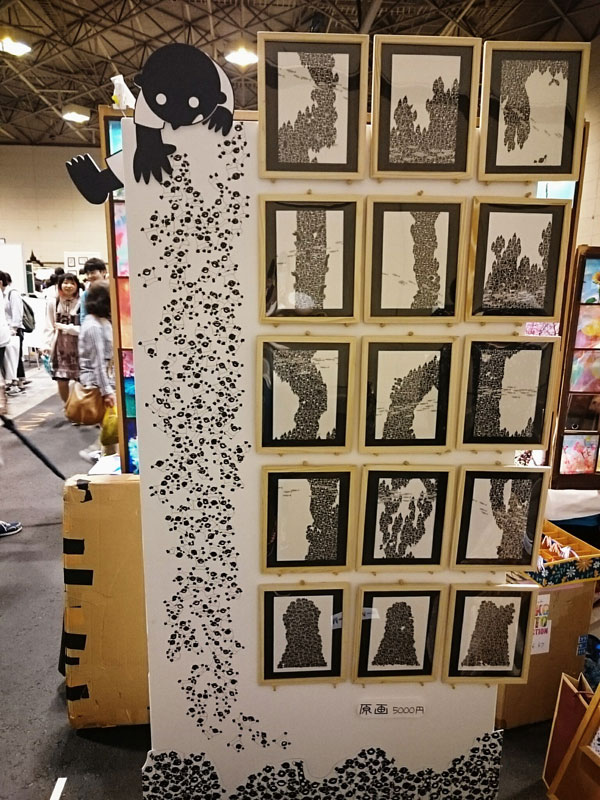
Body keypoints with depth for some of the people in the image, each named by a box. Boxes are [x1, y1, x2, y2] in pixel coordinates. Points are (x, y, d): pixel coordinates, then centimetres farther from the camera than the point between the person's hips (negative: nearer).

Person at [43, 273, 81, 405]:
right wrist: (47, 345, -1)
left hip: (78, 346, -2)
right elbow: (49, 327, 4)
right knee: (61, 382, 5)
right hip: (60, 346, 3)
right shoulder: (53, 302, 1)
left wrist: (66, 328, -9)